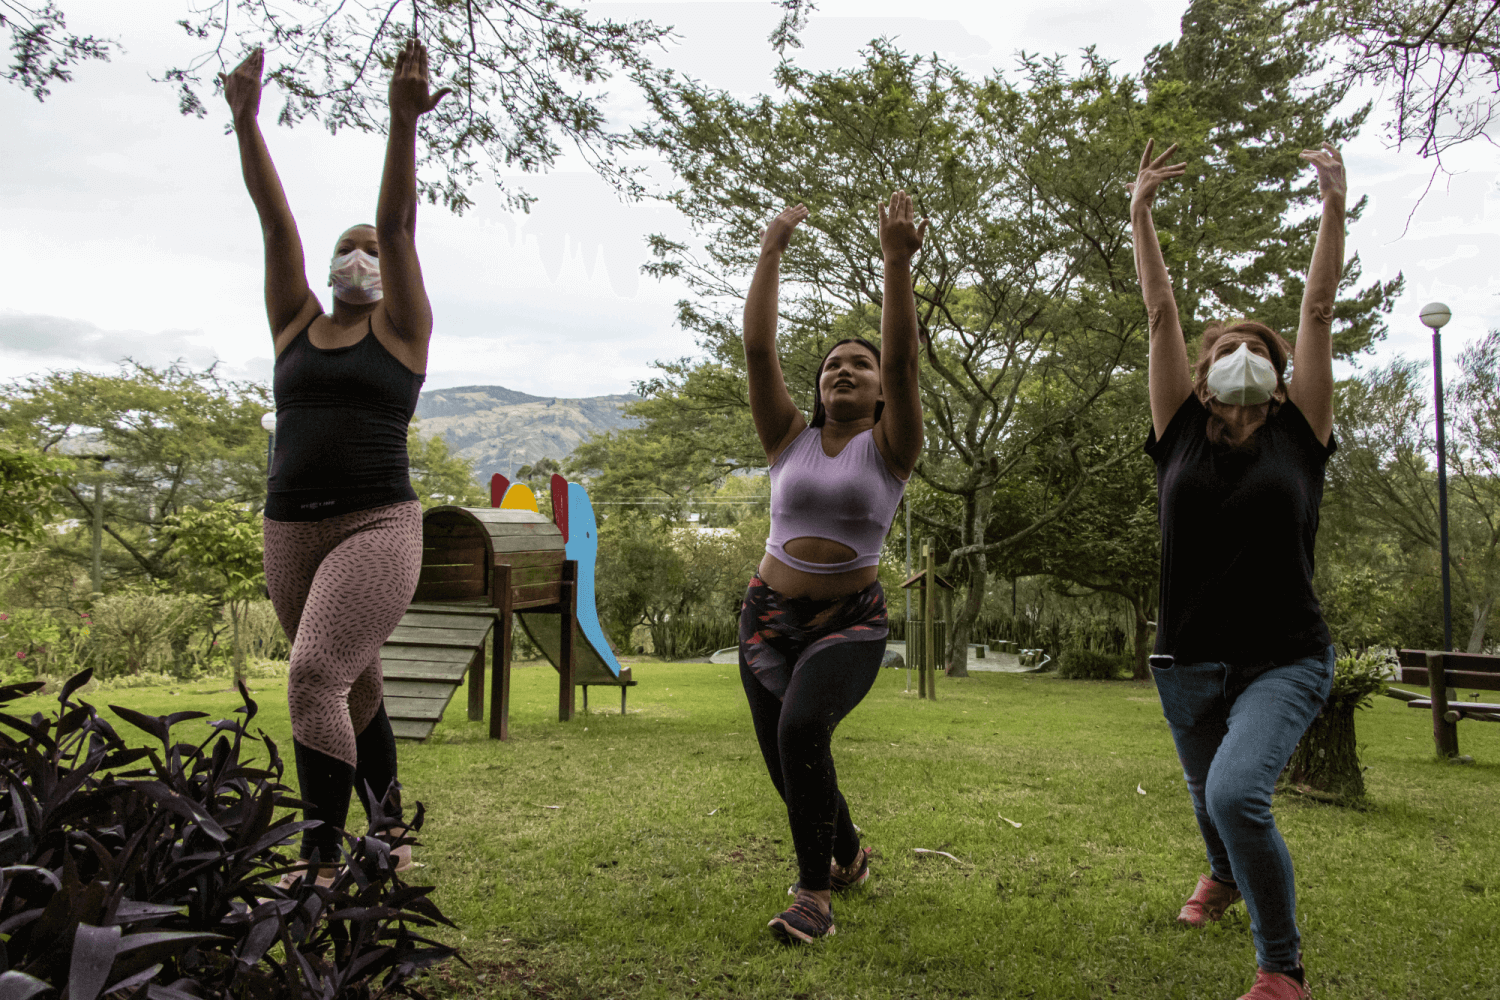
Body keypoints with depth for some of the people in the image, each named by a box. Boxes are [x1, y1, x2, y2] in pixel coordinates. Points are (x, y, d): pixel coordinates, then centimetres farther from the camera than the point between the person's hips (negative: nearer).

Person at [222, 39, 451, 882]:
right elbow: (276, 222, 7)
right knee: (356, 690, 15)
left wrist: (404, 125, -20)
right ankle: (389, 834, 30)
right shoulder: (297, 326, 15)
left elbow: (398, 225, -9)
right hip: (291, 529, 5)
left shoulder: (402, 329, 4)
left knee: (316, 675, -21)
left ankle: (323, 860, -15)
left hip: (378, 526, -5)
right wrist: (246, 121, -1)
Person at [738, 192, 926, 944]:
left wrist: (897, 261, -23)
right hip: (769, 617, 4)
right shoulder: (790, 440, 5)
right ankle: (848, 855, 40)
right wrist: (770, 255, -7)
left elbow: (903, 358, -16)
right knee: (789, 767, 8)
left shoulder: (888, 448, -2)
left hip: (850, 624, -4)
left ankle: (816, 891, -14)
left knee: (802, 727, -29)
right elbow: (758, 350, -4)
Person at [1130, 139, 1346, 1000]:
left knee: (1237, 793, -25)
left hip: (1286, 660, -3)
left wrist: (1335, 209, -5)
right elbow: (1162, 313, -1)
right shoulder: (1182, 433, 2)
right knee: (1210, 799, 21)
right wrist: (1142, 215, -1)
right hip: (1188, 663, 3)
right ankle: (1226, 877, 57)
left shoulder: (1299, 434, 0)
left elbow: (1319, 312, -3)